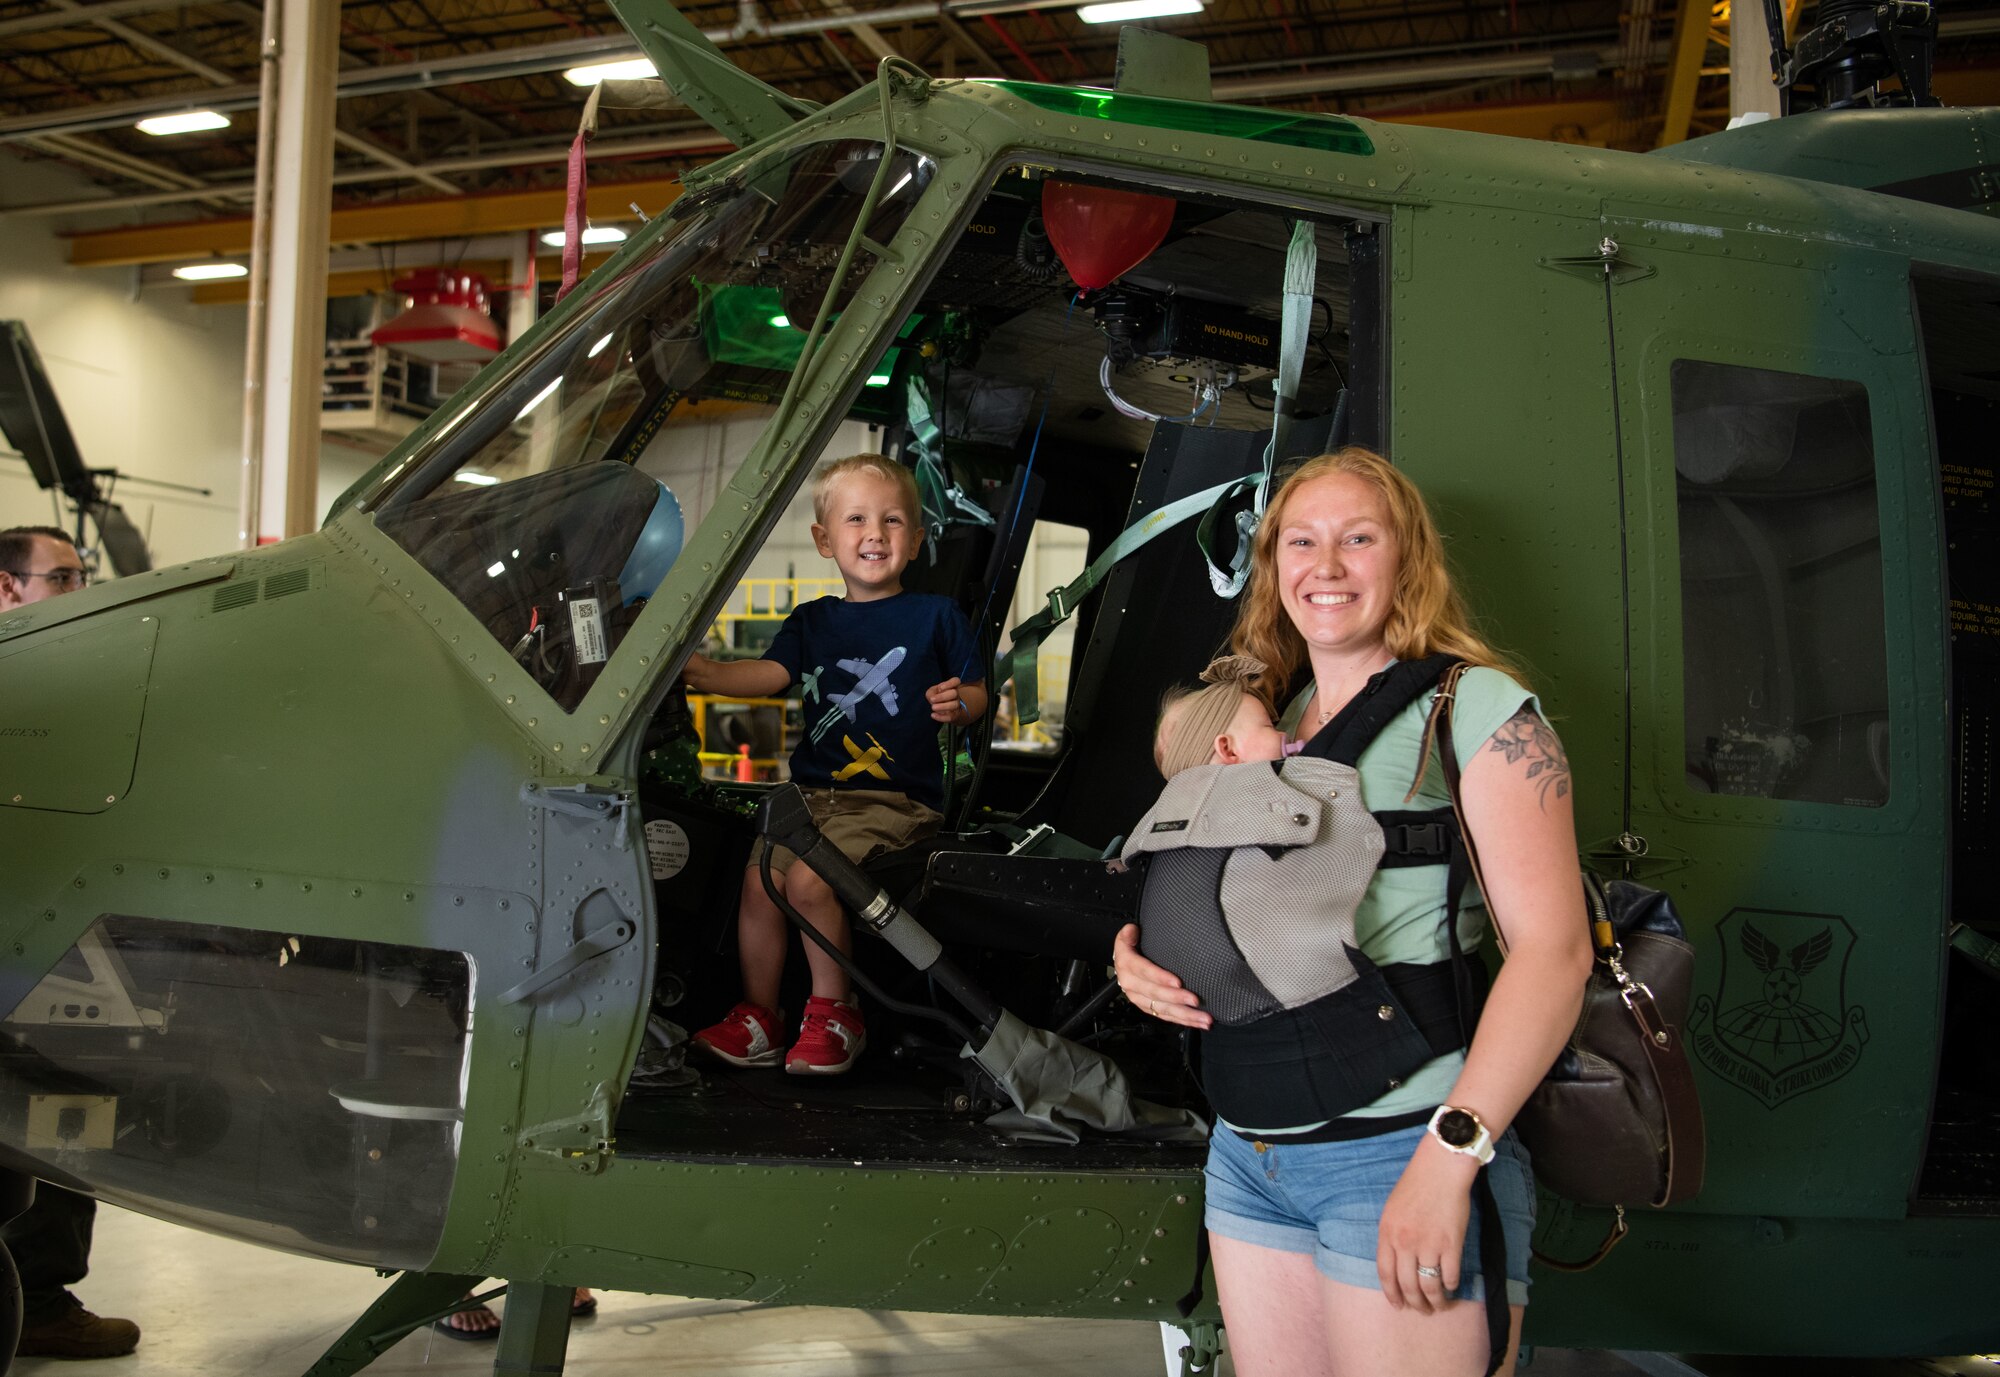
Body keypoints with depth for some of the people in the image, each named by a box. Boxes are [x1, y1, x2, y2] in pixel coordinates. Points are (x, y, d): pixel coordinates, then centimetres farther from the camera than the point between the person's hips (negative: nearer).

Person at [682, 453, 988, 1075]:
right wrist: (705, 671, -21)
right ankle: (757, 1016, 8)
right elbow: (769, 673, -3)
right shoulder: (812, 620, 13)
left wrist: (959, 703, -17)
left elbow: (976, 695, 7)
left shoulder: (937, 616, 4)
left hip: (896, 799, -5)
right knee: (759, 878, -12)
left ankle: (834, 1013, -3)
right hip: (814, 788, 5)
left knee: (809, 879, -23)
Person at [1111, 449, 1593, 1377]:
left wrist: (1451, 1155, -21)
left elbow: (1553, 949, -15)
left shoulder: (1477, 707, -6)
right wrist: (1137, 950, -1)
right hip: (1250, 1153, 6)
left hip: (1402, 1150, -6)